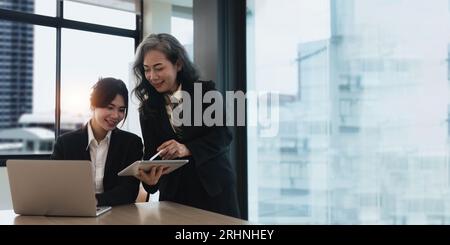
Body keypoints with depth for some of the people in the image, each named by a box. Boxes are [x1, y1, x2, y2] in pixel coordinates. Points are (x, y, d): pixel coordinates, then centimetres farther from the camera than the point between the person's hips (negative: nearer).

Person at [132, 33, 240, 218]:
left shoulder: (206, 91, -4)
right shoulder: (147, 109, 3)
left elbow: (223, 135, -11)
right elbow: (152, 153, -3)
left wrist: (187, 149, -26)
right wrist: (150, 177, -26)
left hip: (214, 188, -1)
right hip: (175, 193, 2)